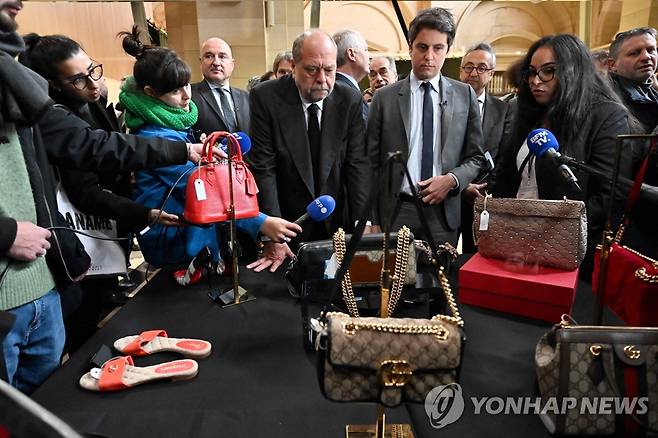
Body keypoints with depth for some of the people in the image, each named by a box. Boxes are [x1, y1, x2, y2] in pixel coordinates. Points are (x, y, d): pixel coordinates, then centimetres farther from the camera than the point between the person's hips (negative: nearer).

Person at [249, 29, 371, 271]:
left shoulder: (350, 100, -4)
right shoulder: (265, 97, -10)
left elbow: (358, 164, -6)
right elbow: (263, 168, -13)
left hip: (338, 226, 2)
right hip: (288, 225, -2)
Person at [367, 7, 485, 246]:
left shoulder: (465, 95, 6)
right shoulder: (384, 97, 2)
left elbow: (476, 157, 10)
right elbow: (372, 164, 1)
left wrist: (452, 179, -11)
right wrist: (373, 221, -4)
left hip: (444, 213, 2)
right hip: (396, 211, -1)